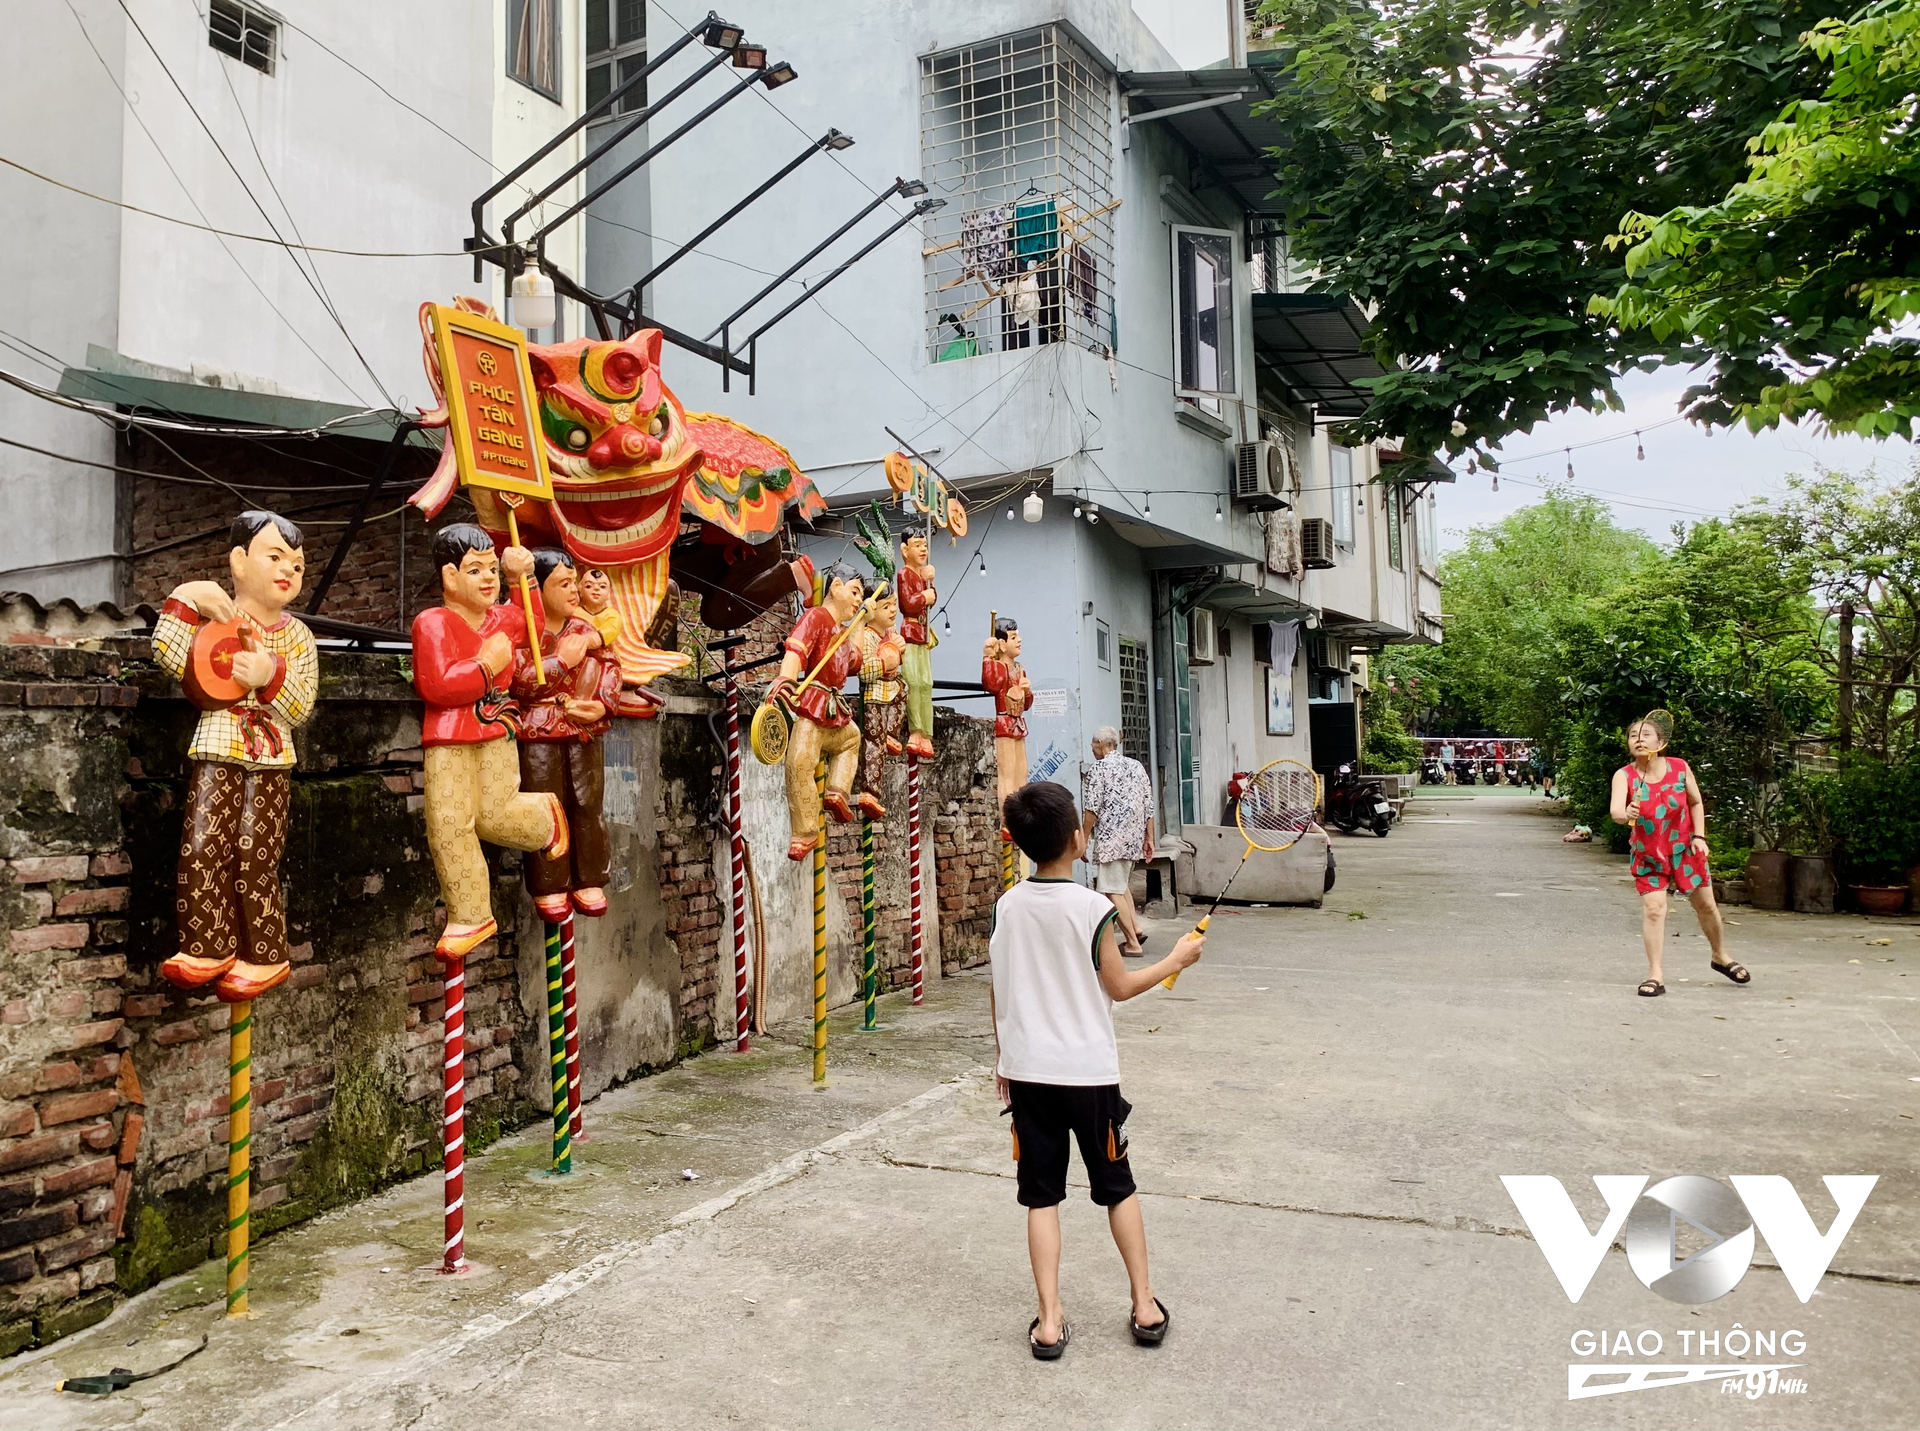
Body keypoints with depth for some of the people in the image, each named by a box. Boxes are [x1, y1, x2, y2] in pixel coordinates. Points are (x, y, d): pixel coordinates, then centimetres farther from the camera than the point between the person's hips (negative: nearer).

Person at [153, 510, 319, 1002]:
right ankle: (209, 948, 6)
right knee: (202, 849, -8)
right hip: (216, 753, 0)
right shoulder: (214, 615, 6)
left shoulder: (297, 636, 8)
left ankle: (264, 957, 9)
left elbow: (301, 708, 0)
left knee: (254, 860, -2)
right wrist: (186, 601, -12)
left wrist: (272, 677, -17)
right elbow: (171, 657, -10)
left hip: (270, 762, 0)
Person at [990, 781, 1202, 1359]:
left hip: (1026, 1072, 3)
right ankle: (1145, 1306, 24)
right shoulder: (1091, 908, -15)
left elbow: (999, 991, 5)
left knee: (1042, 1196, 9)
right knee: (1118, 1188, 15)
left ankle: (1050, 1320, 10)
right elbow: (1120, 987, -5)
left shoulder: (1006, 906, -2)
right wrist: (1176, 959, 9)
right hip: (1089, 1073, -3)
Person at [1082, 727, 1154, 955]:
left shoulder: (1098, 768, -7)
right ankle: (1136, 929, 14)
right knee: (1122, 885, 24)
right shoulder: (1137, 766, 12)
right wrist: (1149, 839, 16)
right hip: (1134, 837, 8)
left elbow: (1093, 809, -12)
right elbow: (1148, 806, 11)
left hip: (1110, 838, -8)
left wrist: (1084, 839, -4)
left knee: (1113, 891, -2)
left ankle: (1133, 943, -2)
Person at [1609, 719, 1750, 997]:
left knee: (1705, 905, 14)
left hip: (1684, 848, 2)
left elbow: (1696, 803, 4)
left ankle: (1719, 957, 40)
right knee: (1653, 909, -14)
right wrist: (1625, 814, -56)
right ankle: (1655, 975, -5)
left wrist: (1699, 836, -5)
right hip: (1648, 853, -2)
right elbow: (1615, 809, -34)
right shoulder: (1624, 776, -17)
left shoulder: (1679, 767, -10)